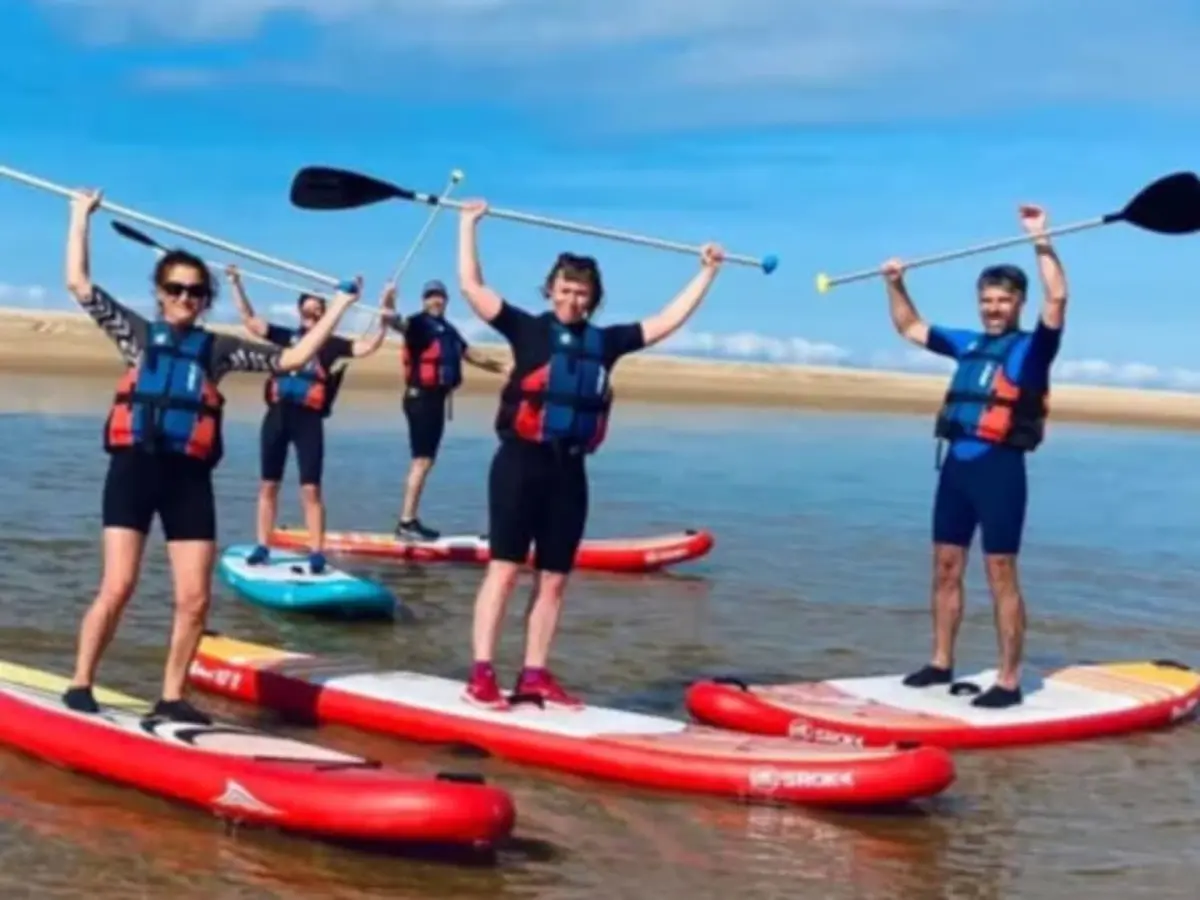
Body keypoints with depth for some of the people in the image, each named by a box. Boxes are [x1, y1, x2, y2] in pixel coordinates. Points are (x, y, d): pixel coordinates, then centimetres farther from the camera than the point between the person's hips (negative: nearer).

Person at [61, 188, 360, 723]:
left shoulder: (218, 349, 12)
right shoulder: (138, 334, 9)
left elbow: (293, 359, 9)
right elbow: (79, 284, 5)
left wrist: (340, 304, 7)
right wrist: (82, 215, 6)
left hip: (189, 477, 2)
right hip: (134, 468, -2)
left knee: (195, 599, -2)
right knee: (118, 586, -9)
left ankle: (171, 697, 10)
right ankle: (80, 684, 6)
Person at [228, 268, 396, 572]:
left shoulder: (332, 344, 3)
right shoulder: (288, 337, 11)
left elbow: (366, 347, -9)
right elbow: (249, 320, 15)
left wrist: (383, 321, -22)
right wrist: (237, 285, 14)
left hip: (308, 420, -3)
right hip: (277, 415, 3)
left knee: (311, 489, -6)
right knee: (268, 485, 9)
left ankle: (316, 553, -6)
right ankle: (262, 547, 16)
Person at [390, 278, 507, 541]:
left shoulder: (448, 330, 18)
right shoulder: (419, 324, -8)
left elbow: (471, 354, 30)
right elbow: (400, 324, -31)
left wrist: (501, 368, 38)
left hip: (436, 399, 9)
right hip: (421, 398, -9)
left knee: (426, 460, 10)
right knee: (422, 460, -12)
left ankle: (410, 521, 15)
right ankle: (406, 522, -12)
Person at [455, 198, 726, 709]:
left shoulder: (605, 341, 12)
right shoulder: (527, 329, 2)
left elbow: (668, 321, 18)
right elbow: (471, 286, -2)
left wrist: (708, 272, 20)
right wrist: (469, 223, -1)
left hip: (569, 470, 5)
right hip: (521, 461, -4)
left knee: (554, 579, 7)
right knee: (504, 568, -6)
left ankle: (534, 676, 14)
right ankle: (481, 675, -7)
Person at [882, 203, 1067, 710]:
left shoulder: (1032, 347, 0)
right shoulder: (967, 344, 17)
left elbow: (1057, 298, -18)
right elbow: (910, 329, 28)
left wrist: (1041, 242, -20)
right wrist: (895, 285, 18)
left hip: (999, 466, -6)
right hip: (956, 463, 7)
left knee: (1000, 575, -5)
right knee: (946, 568, 11)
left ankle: (1009, 682, -3)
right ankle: (941, 664, 23)